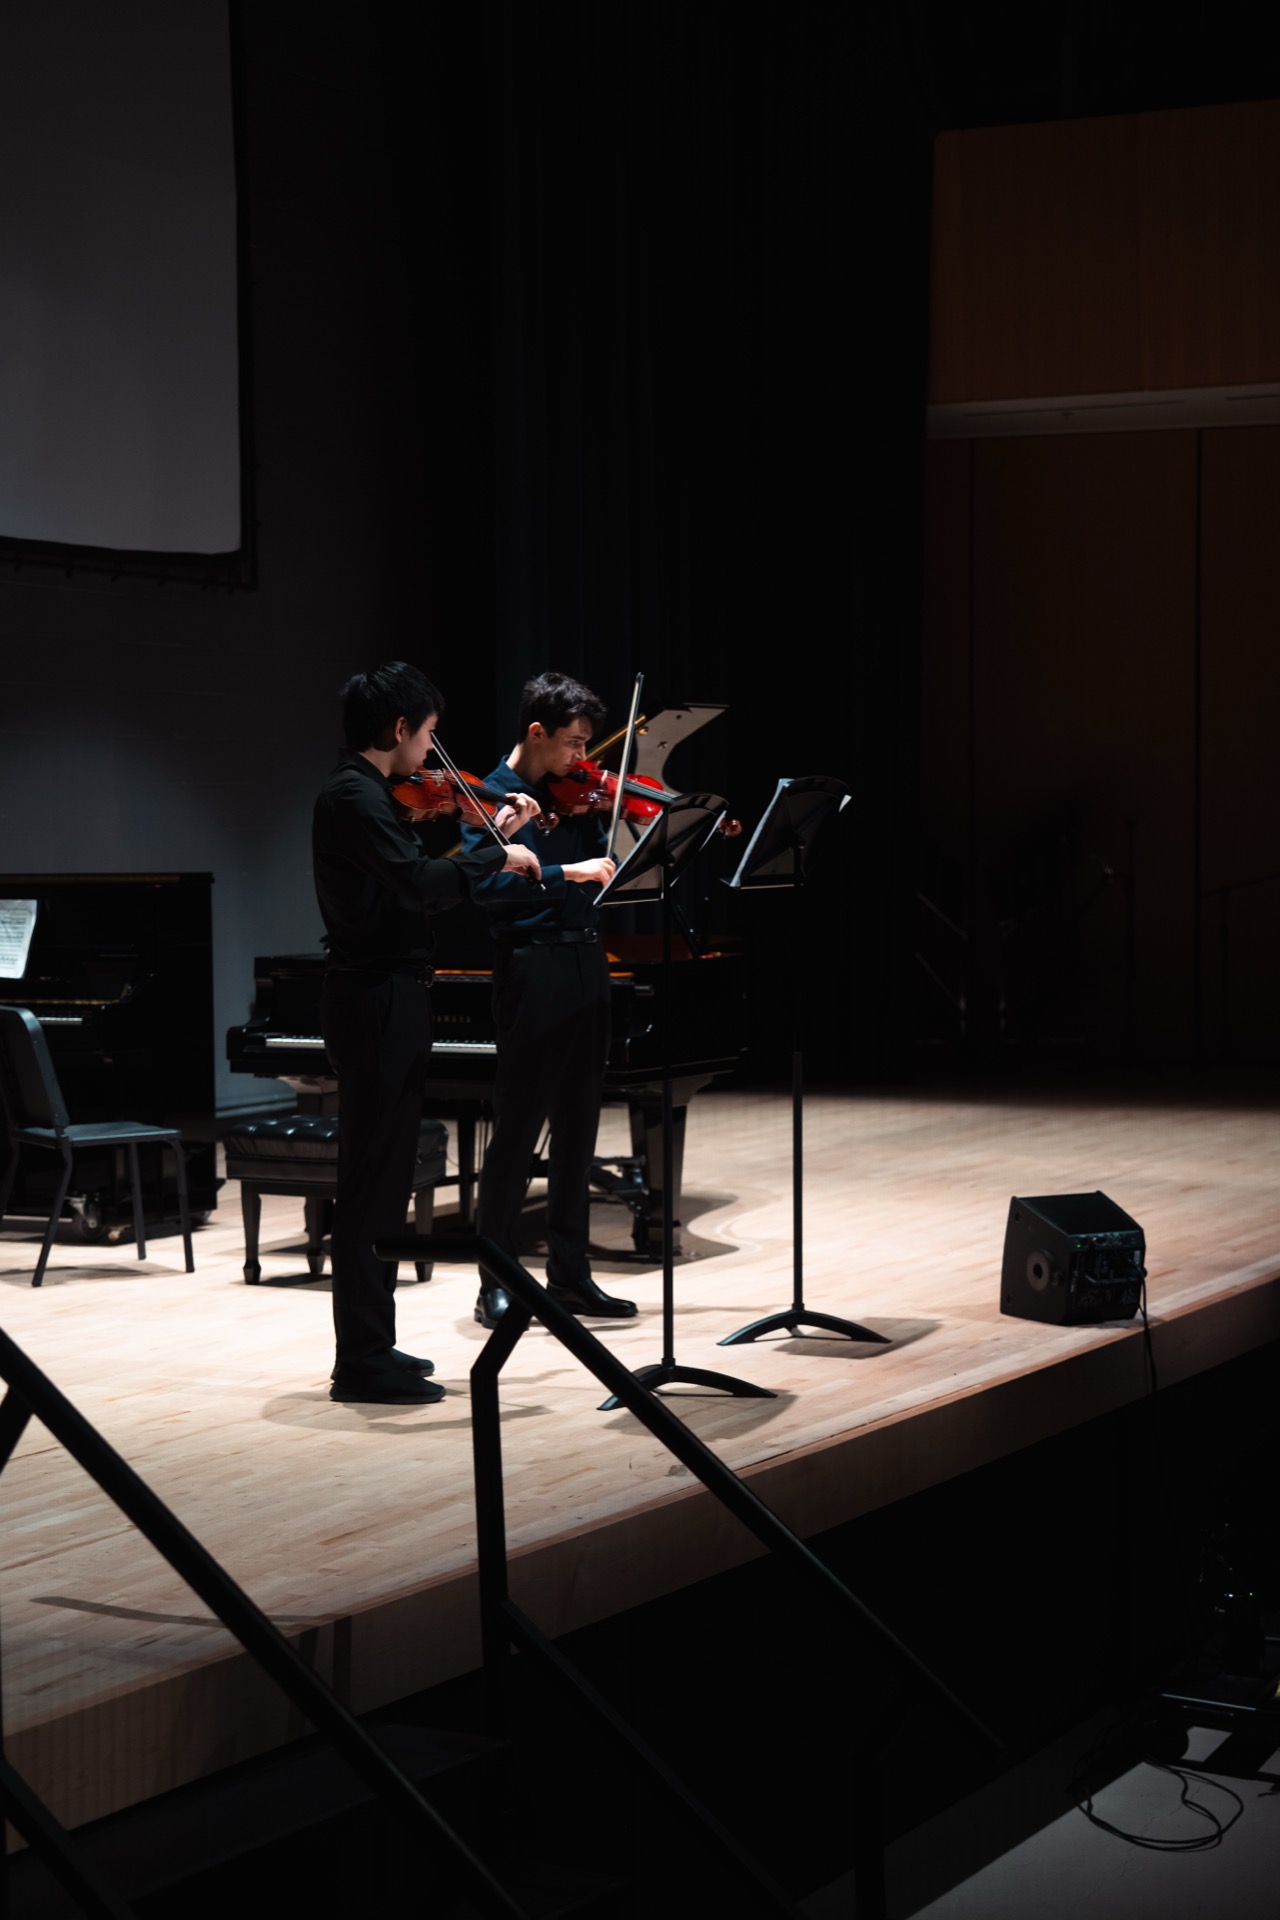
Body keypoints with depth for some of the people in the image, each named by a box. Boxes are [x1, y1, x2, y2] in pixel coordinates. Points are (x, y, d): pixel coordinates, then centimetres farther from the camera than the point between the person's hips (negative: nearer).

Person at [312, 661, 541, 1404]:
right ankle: (363, 1362, -3)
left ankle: (369, 1346, 22)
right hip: (379, 1003, -10)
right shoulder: (355, 797, -16)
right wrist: (496, 855, -18)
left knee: (382, 1182, 14)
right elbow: (420, 884, -29)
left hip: (388, 1002, 10)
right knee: (374, 1183, -7)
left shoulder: (366, 793, 15)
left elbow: (416, 878, 19)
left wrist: (492, 836, 18)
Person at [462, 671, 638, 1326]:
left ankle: (570, 1274, 19)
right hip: (532, 969, -7)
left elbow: (607, 865, 14)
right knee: (517, 1130, -4)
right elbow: (487, 882, -20)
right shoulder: (492, 797, -7)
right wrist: (569, 872, -27)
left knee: (577, 1129, 11)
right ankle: (496, 1283, 4)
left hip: (585, 966, 7)